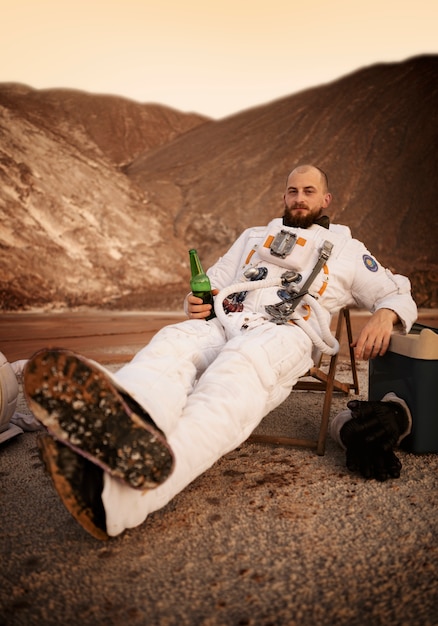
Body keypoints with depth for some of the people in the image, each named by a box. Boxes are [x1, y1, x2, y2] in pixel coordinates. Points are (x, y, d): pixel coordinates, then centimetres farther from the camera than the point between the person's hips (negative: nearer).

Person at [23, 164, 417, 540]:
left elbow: (399, 294, 27)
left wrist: (385, 315, 1)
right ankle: (116, 425, -68)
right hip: (225, 323, 4)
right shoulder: (254, 237, 36)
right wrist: (197, 303, 6)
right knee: (172, 342, -33)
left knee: (237, 374, -40)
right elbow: (213, 282, 32)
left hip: (285, 333, -3)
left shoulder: (348, 250, 29)